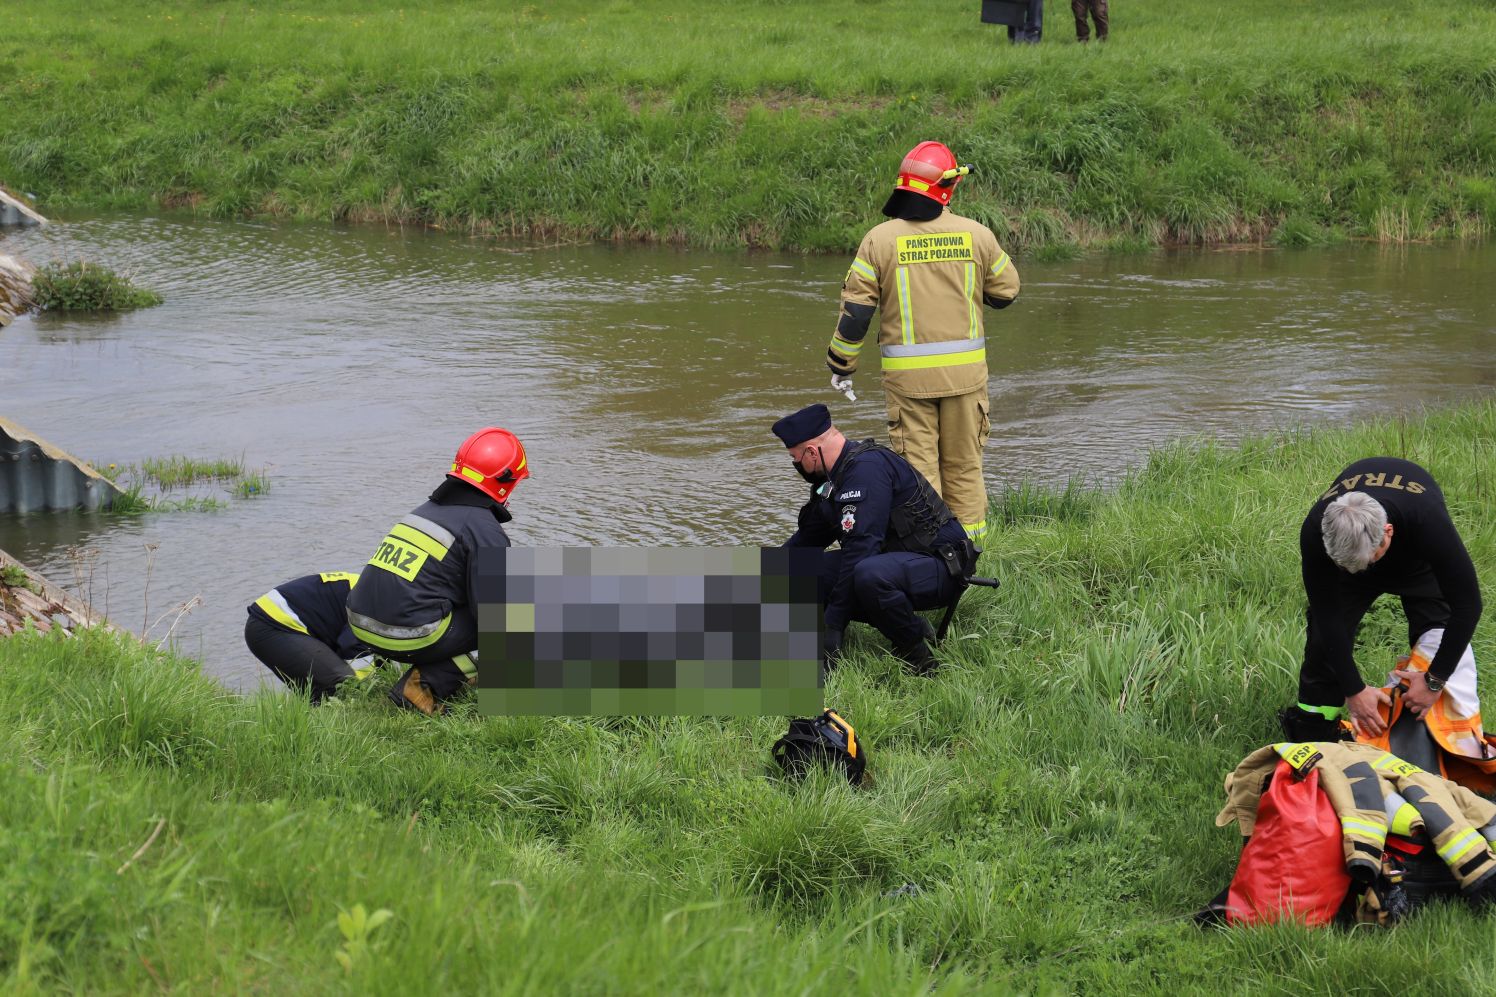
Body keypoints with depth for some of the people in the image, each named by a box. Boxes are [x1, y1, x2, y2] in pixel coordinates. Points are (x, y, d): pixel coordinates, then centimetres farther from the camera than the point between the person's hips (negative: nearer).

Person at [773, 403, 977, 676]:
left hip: (940, 566, -10)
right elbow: (807, 539, 27)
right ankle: (913, 628, 4)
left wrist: (832, 628, -28)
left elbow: (859, 548, -28)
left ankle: (918, 658, -17)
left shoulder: (867, 468, -22)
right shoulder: (833, 477, 9)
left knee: (869, 574, -40)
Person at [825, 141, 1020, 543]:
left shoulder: (880, 239, -7)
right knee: (964, 466, 12)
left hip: (908, 375, -2)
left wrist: (841, 364, 7)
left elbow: (855, 309, -5)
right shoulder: (976, 235, -3)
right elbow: (1006, 292, 10)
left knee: (917, 466, 4)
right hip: (966, 372, 2)